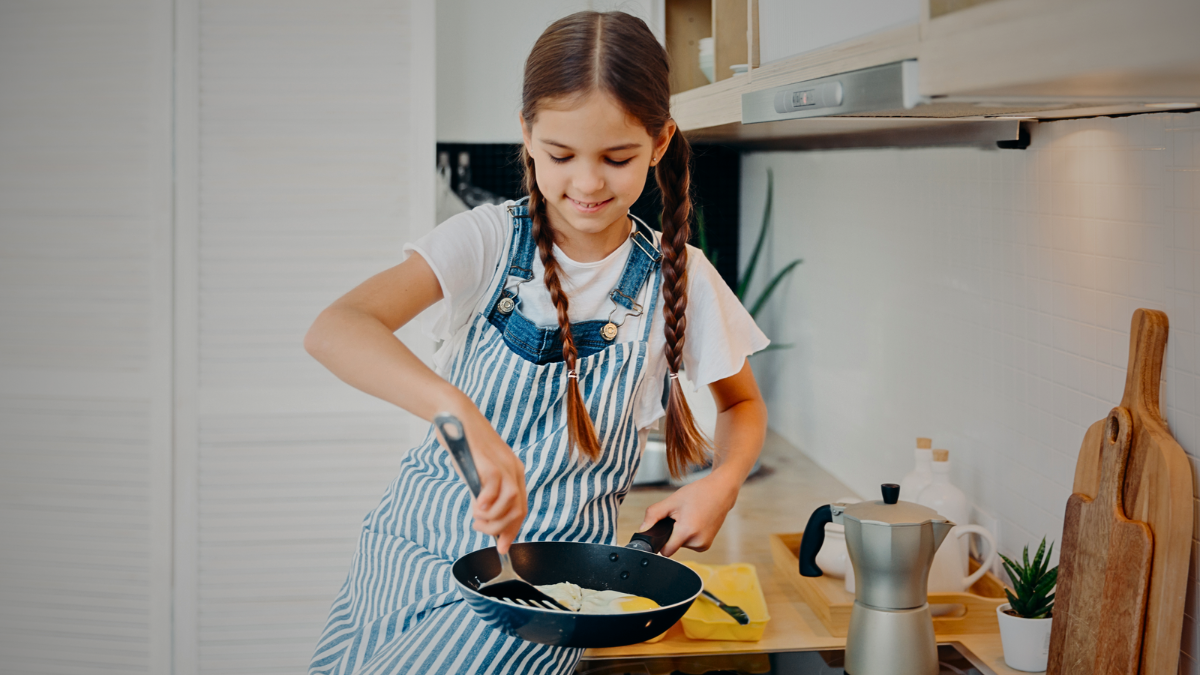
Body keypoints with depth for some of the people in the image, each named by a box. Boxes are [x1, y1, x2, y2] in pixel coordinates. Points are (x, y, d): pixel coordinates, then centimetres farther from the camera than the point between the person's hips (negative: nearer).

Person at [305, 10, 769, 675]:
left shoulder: (680, 280, -5)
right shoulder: (487, 241, -9)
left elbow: (743, 403, 14)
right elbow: (334, 331, -25)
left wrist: (722, 482, -9)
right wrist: (460, 412, -44)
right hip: (411, 543, 2)